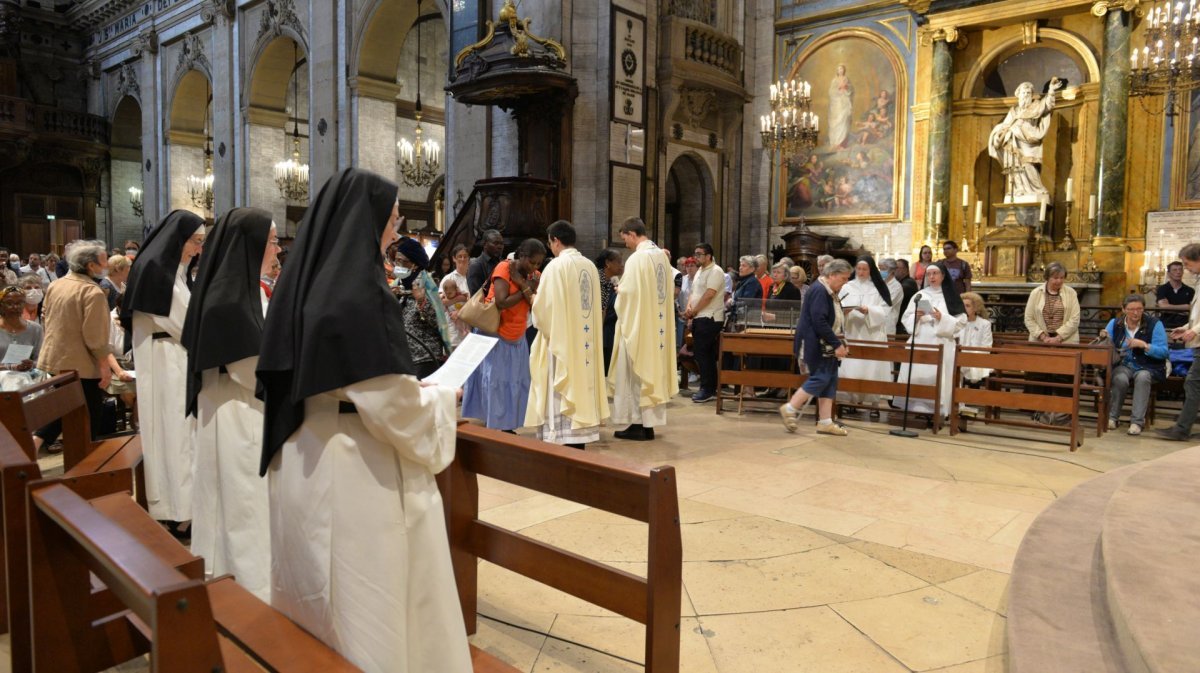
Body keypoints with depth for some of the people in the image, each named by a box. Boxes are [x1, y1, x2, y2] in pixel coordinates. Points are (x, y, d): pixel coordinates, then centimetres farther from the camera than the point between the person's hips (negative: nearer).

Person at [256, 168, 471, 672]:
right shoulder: (360, 294, -20)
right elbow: (390, 406, -21)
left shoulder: (303, 284, 6)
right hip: (357, 471, -9)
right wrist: (441, 398, -1)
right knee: (371, 605, 6)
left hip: (306, 464, 9)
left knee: (318, 599, 22)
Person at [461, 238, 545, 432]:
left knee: (515, 383, 3)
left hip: (517, 337, 6)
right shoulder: (504, 268, -16)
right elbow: (501, 303, -27)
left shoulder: (534, 276, 1)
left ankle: (507, 427, 10)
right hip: (494, 334, -6)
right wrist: (526, 289, -18)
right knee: (492, 382, -5)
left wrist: (523, 285, -21)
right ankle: (488, 427, 1)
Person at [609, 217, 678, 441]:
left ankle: (637, 425, 6)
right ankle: (649, 423, 17)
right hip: (657, 324, 8)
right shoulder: (662, 256, 8)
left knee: (635, 373, 1)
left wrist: (619, 292, 3)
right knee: (653, 371, 11)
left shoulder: (637, 258, -18)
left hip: (637, 324, -8)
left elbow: (627, 293, -19)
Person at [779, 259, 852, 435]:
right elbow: (819, 322, -24)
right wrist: (837, 344, -21)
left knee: (830, 381, 7)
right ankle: (790, 409, 3)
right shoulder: (819, 290, -17)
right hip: (817, 346, -10)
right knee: (820, 378, -9)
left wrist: (840, 344, 11)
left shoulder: (830, 292, 15)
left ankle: (825, 422, 10)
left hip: (827, 347, 10)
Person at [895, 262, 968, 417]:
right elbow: (905, 319, 9)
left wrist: (942, 318, -13)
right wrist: (916, 317, -10)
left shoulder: (951, 297, 5)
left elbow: (961, 321, 0)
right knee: (916, 376, -4)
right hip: (919, 343, 2)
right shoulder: (919, 295, 11)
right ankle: (914, 408, 1)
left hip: (941, 345, -2)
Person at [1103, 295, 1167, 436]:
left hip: (1148, 368, -1)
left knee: (1142, 377, -35)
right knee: (1120, 378, -32)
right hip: (1123, 365, 1)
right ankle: (1112, 417, -14)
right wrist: (1104, 337, -16)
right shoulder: (1115, 323, 6)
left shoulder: (1154, 324, -2)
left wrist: (1144, 345, -23)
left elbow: (1163, 352, -8)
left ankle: (1137, 421, -29)